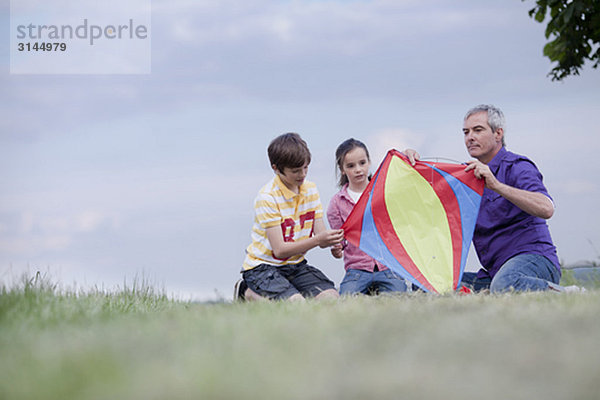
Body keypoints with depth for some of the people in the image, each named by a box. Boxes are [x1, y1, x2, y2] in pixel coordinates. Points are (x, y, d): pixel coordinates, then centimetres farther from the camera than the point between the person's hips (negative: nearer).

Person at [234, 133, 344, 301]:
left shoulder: (310, 190, 4)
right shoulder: (267, 197, -18)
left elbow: (320, 235, 1)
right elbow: (280, 250, -21)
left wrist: (331, 239, -24)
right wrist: (318, 239, -32)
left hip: (295, 265, 7)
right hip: (263, 266, -6)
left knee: (331, 297, -16)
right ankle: (249, 293, -2)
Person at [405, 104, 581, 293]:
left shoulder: (517, 167, -6)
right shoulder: (468, 174, 17)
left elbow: (546, 209, -24)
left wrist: (496, 185, -29)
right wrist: (413, 162, 5)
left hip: (534, 258, -8)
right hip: (496, 271, 8)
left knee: (504, 284, -41)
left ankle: (564, 294, -17)